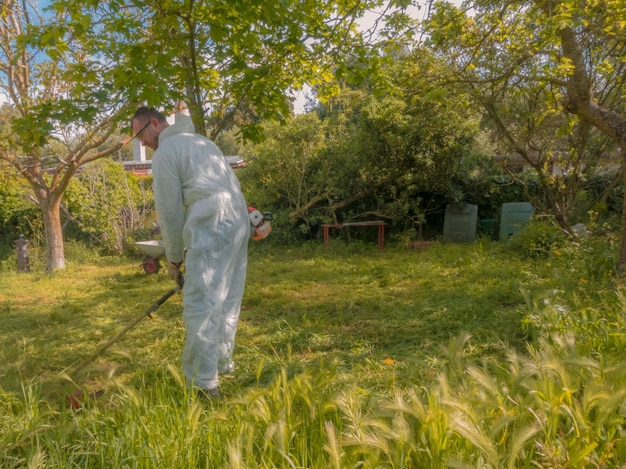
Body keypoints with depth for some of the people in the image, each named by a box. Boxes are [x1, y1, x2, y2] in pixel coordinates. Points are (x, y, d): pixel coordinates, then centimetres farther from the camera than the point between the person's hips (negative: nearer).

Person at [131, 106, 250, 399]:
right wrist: (189, 247, 25)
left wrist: (174, 257, 11)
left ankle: (203, 384, -3)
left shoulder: (165, 152, 0)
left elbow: (170, 211, -1)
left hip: (212, 229, -9)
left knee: (200, 306, -6)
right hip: (238, 221, 9)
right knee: (227, 300, 16)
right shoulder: (199, 141, 27)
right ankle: (223, 362, 28)